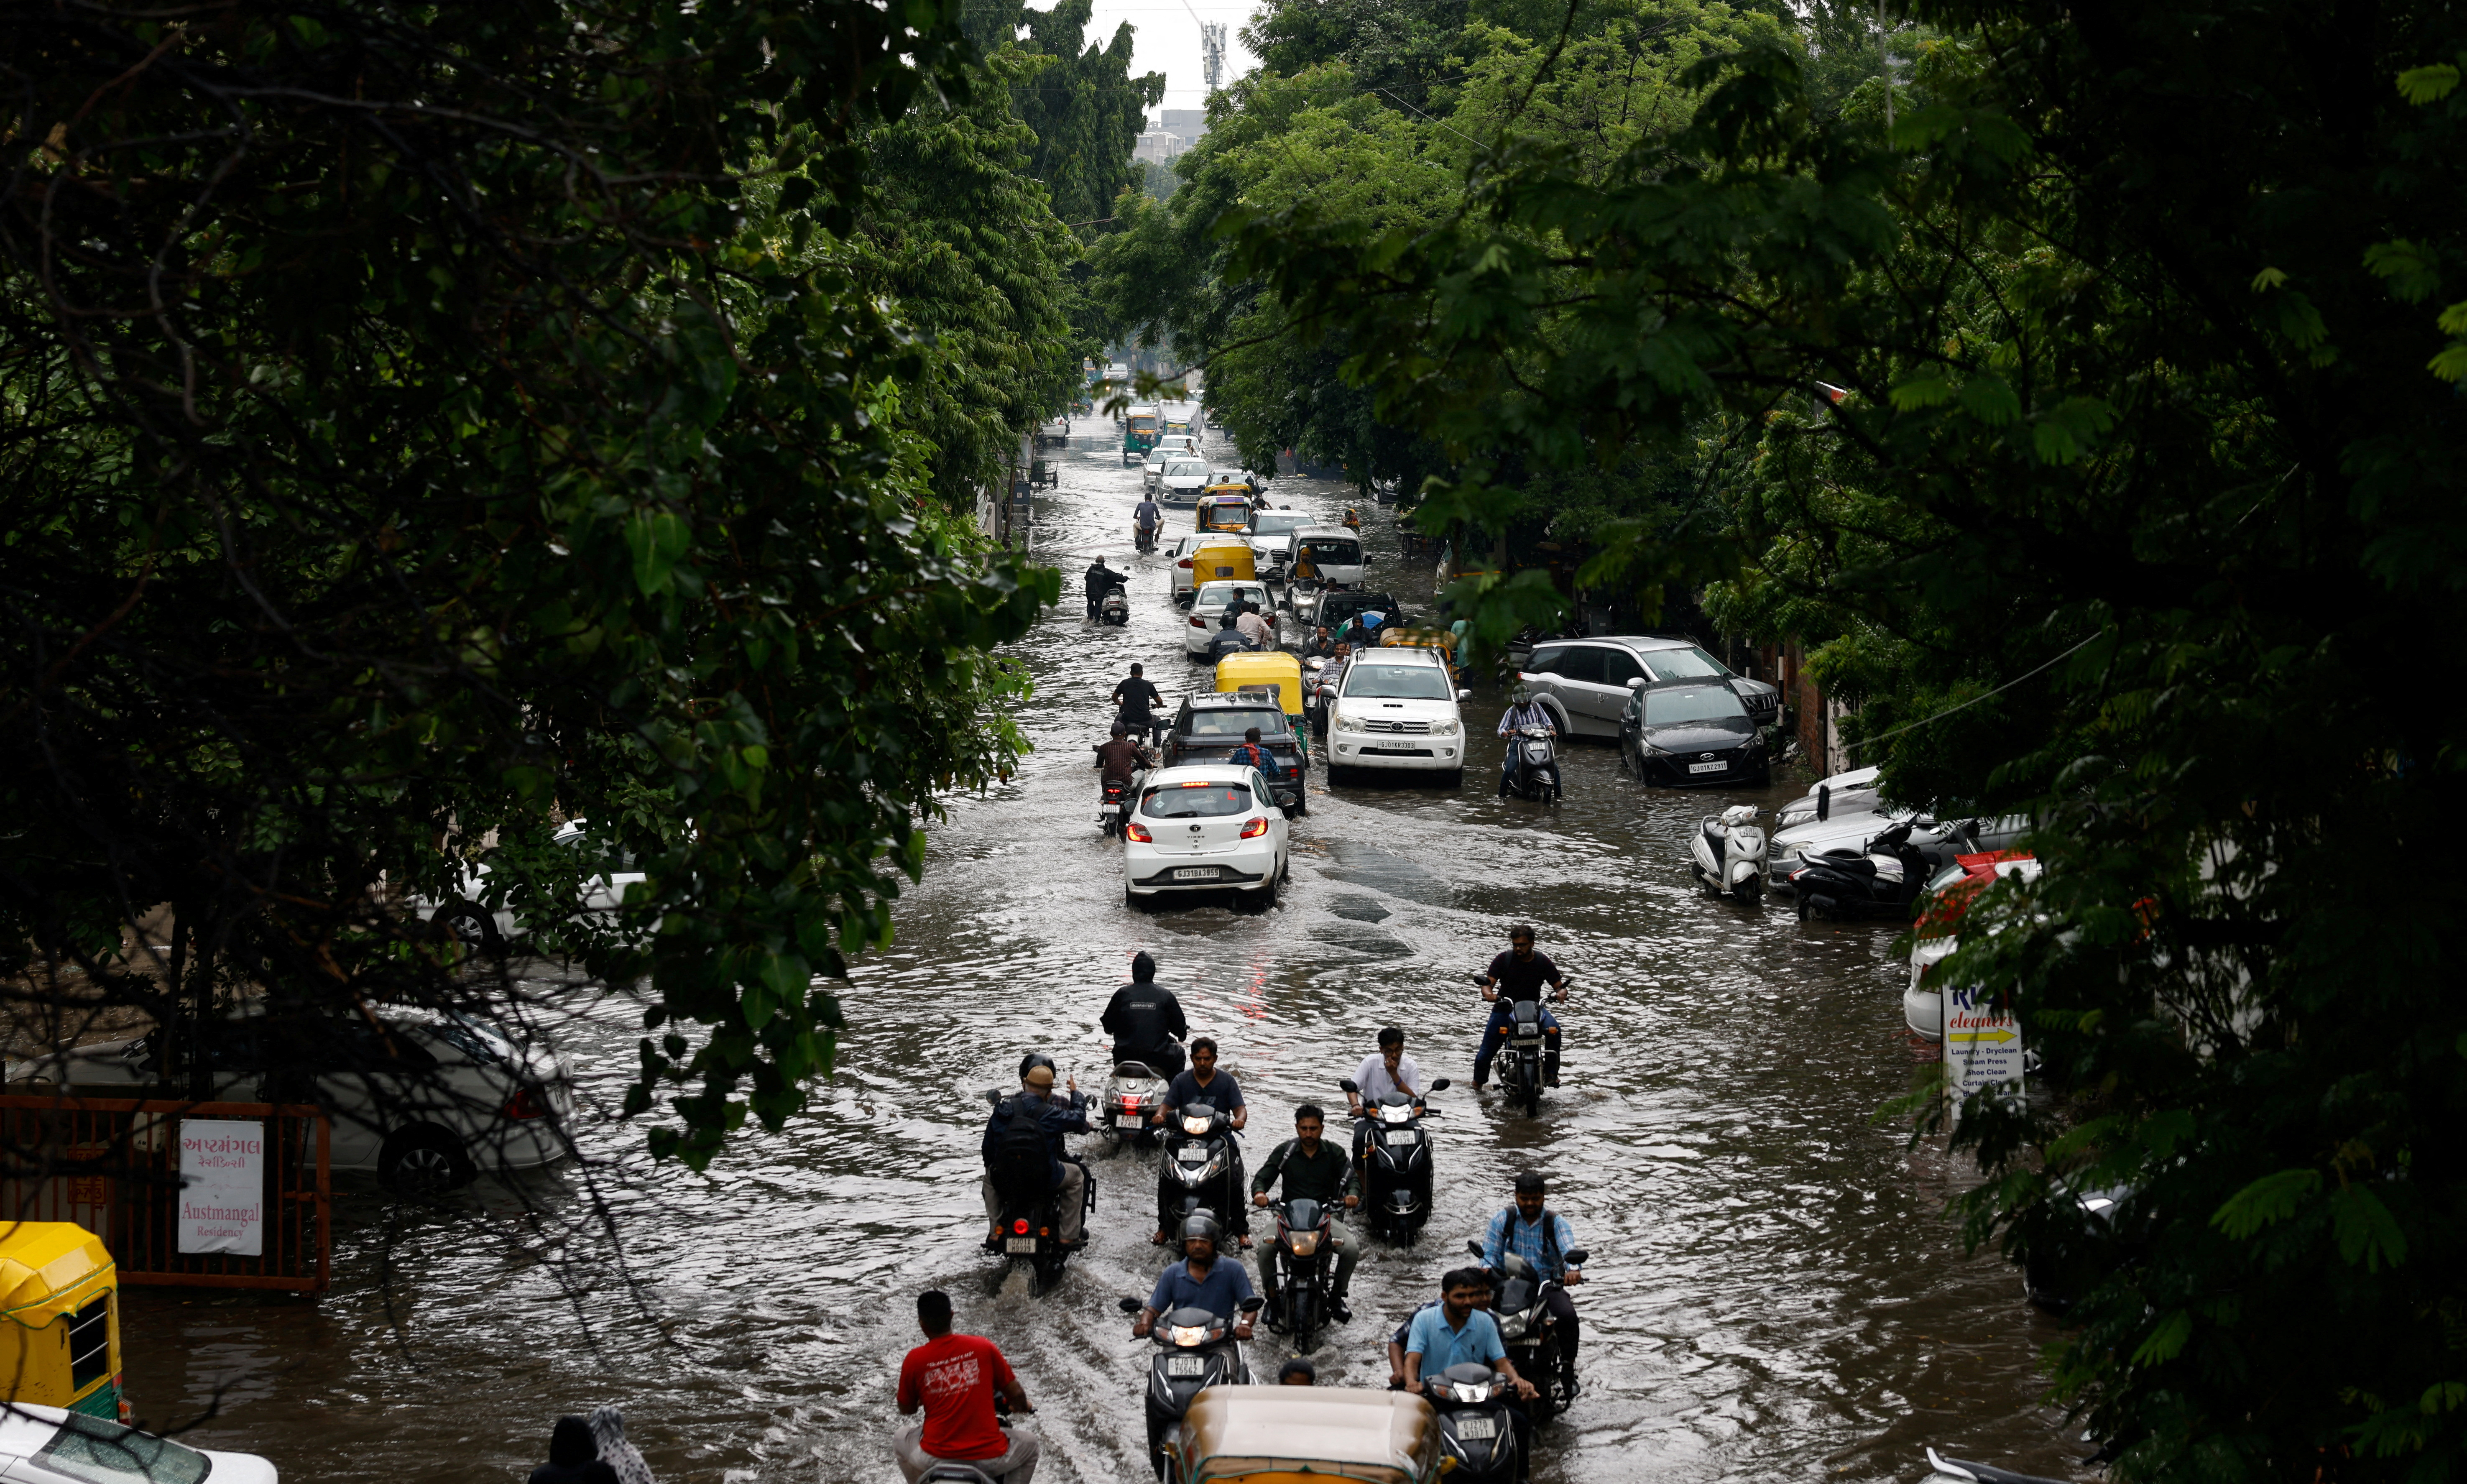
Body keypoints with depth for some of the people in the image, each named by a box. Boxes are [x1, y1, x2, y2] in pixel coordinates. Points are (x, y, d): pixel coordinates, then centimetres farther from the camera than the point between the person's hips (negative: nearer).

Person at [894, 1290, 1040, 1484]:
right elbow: (1016, 1393, 2)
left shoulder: (914, 1360, -5)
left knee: (900, 1441, 32)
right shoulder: (984, 1347, -4)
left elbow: (906, 1410, 9)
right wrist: (1023, 1407, 26)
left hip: (936, 1459, 1)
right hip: (989, 1458, -1)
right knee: (1029, 1446, 29)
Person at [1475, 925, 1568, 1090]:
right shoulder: (1504, 960, -3)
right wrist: (1488, 994, -32)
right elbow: (1488, 983, -8)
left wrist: (1562, 992, -27)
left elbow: (1559, 986, -2)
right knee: (1486, 1053, -5)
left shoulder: (1543, 963, -1)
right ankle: (1478, 1084, 21)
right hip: (1504, 1008, 0)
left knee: (1553, 1029, -30)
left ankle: (1551, 1073, -23)